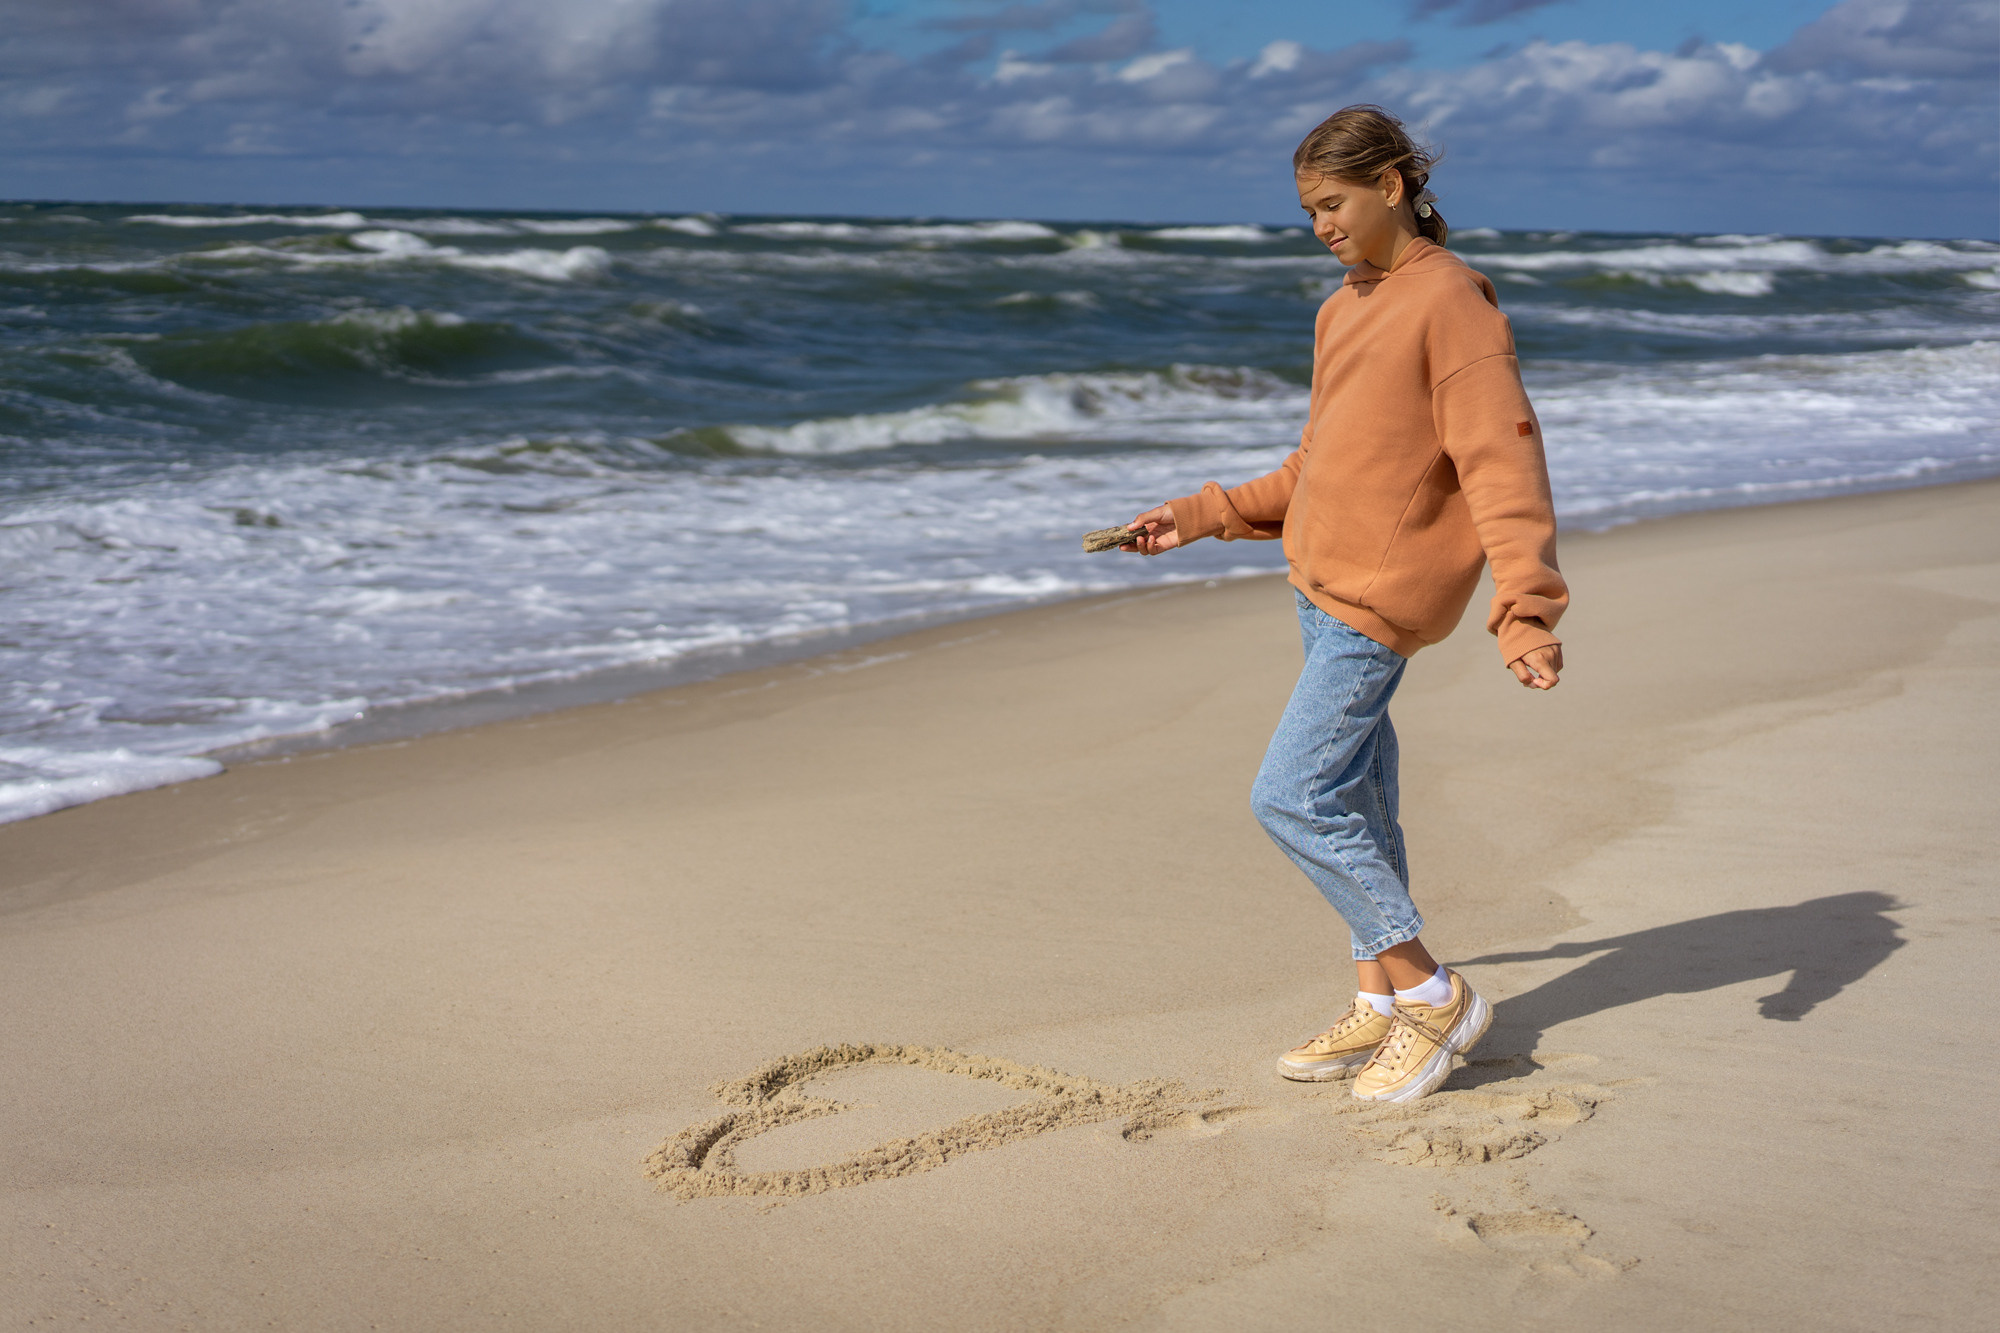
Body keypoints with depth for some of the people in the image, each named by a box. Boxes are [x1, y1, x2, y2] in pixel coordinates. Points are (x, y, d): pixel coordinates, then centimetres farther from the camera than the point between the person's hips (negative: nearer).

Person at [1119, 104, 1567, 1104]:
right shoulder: (1342, 311, 16)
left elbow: (1503, 461, -20)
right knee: (1354, 801, 13)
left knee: (1290, 797, -12)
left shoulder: (1451, 302, -12)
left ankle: (1433, 994, 0)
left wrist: (1525, 609, -28)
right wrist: (1201, 518, 20)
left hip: (1381, 599, -9)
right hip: (1321, 586, 9)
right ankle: (1380, 1005, 24)